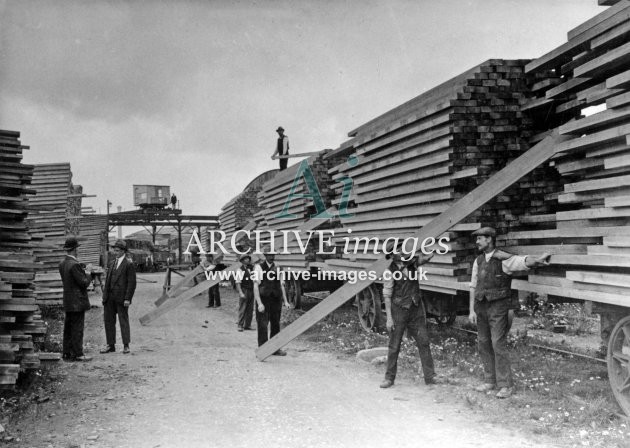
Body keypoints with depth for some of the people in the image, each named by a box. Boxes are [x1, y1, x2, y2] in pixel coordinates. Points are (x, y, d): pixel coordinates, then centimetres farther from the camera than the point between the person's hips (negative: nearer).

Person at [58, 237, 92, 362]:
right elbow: (84, 283, -19)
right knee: (77, 329, -4)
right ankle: (78, 354, 0)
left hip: (68, 302, 9)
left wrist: (83, 271, 11)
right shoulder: (74, 265, -20)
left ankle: (67, 353, 19)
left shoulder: (62, 263, 8)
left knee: (68, 328, 13)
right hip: (77, 302, -9)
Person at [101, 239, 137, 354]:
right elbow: (108, 280, 17)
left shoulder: (129, 264, -6)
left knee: (123, 321, 0)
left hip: (121, 298, -7)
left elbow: (132, 283, -9)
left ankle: (126, 345, 7)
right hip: (109, 298, 7)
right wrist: (105, 296, 11)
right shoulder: (112, 264, 16)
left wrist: (127, 298, -15)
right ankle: (111, 345, 17)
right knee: (108, 321, 8)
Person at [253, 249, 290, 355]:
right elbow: (256, 286, -10)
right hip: (263, 301, -5)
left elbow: (281, 285, 16)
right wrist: (259, 303, -18)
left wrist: (285, 301, 8)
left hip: (276, 301, 5)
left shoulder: (277, 269, 12)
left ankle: (275, 349, 20)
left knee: (275, 325, 11)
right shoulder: (259, 267, -5)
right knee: (263, 325, -5)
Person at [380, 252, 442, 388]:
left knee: (424, 342, 5)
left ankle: (430, 376, 12)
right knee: (394, 346, 3)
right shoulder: (390, 272, -12)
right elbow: (387, 296, -11)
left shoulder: (412, 263, 2)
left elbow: (429, 256, 2)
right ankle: (389, 378, 15)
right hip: (399, 311, -5)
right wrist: (389, 318, -14)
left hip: (416, 310, 5)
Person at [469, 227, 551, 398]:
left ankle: (506, 385, 2)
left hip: (498, 307, -6)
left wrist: (538, 260, -52)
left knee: (498, 344, -7)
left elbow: (524, 261, -30)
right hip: (481, 307, 6)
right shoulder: (478, 261, 8)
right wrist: (472, 310, 6)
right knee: (483, 344, 10)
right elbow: (474, 286, 10)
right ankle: (490, 381, 22)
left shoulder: (504, 259, -12)